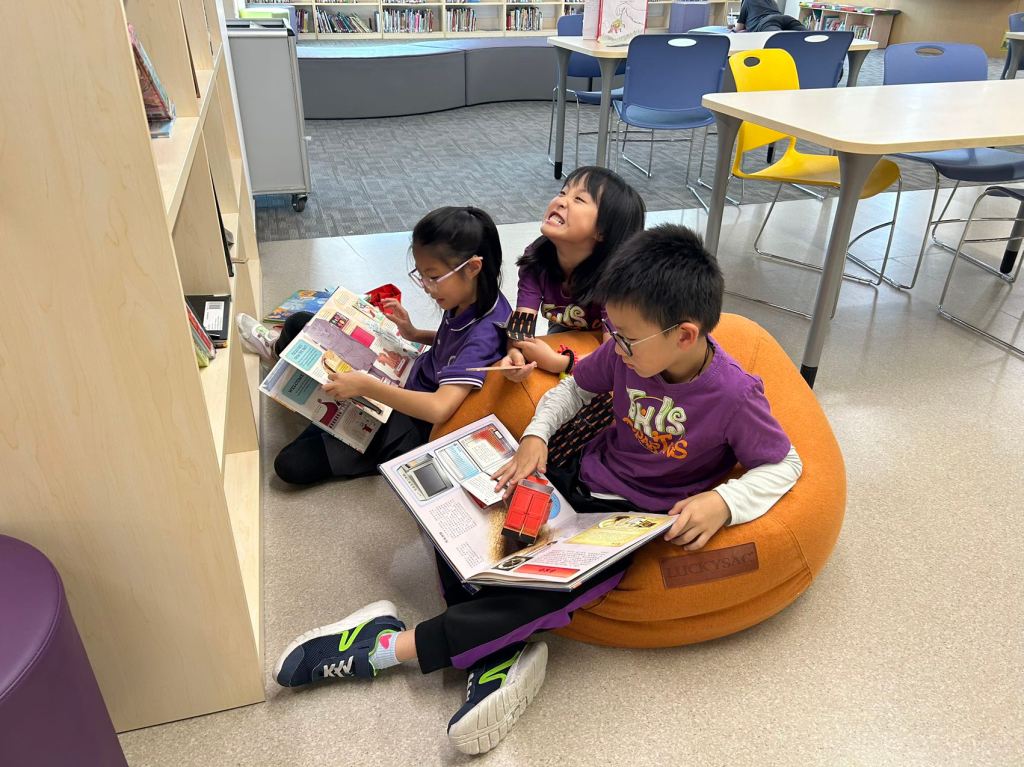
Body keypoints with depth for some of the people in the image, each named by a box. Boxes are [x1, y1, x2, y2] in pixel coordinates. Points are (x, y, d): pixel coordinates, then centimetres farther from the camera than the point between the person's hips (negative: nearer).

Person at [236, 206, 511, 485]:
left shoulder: (483, 335, -34)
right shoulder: (471, 300, -10)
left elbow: (439, 408, -43)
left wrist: (364, 386, -40)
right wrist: (415, 334, 0)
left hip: (413, 425, -8)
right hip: (405, 379, 8)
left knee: (291, 464, -9)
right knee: (299, 323, 6)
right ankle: (279, 349, 49)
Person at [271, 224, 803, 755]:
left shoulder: (735, 396, -22)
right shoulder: (626, 353, -10)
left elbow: (784, 465, -10)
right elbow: (576, 386, 10)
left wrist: (722, 502, -28)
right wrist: (536, 435, -6)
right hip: (583, 484, 6)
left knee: (558, 587, -31)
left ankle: (391, 646, -21)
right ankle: (495, 651, -20)